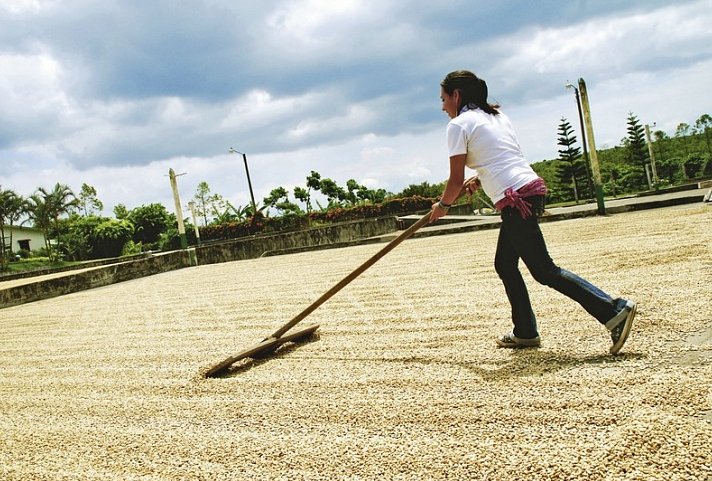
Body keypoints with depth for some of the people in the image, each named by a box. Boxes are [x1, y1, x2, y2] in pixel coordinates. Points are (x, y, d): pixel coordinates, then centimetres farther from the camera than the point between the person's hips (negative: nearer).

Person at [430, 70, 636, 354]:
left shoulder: (459, 125, -4)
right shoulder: (497, 116, 21)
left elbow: (456, 181, -5)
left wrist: (442, 205, 12)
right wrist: (478, 179, 19)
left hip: (515, 199, -9)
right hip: (532, 188, 9)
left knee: (544, 271, -7)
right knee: (504, 264, 18)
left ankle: (613, 310, -12)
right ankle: (525, 332, 24)